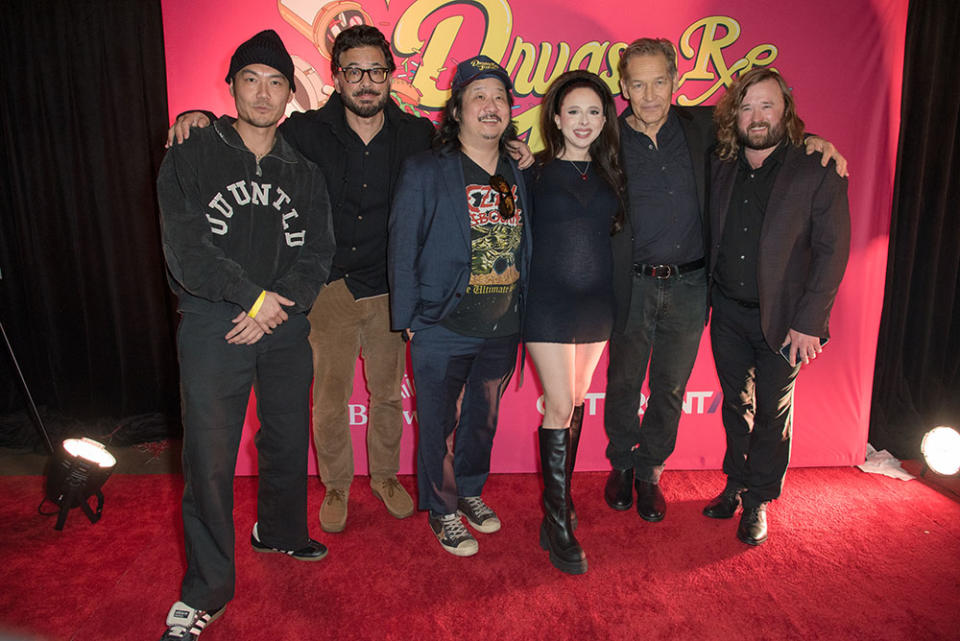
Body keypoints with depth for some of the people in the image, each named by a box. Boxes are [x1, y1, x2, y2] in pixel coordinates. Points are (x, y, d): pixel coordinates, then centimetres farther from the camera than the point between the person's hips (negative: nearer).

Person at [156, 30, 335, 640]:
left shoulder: (304, 173, 11)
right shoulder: (191, 160, 2)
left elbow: (317, 254, 2)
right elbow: (186, 249, -8)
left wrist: (276, 307, -12)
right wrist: (254, 296, -13)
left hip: (286, 327, 3)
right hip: (213, 328, -3)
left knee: (288, 439, 14)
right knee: (210, 458, 0)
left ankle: (280, 531, 41)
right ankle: (206, 589, 17)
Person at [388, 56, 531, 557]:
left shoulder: (517, 174, 6)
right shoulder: (425, 172, -8)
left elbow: (523, 247, 12)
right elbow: (402, 249, -7)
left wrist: (521, 312, 9)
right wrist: (408, 321, -8)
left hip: (502, 328, 5)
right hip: (442, 329, -4)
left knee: (483, 418, 19)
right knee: (439, 424, 9)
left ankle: (471, 492, 43)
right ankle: (442, 511, 31)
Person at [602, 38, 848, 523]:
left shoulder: (701, 125, 3)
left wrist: (809, 138, 2)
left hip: (688, 286, 2)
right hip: (633, 286, -2)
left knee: (671, 388, 12)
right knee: (623, 382, 11)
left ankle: (650, 471, 33)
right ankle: (621, 465, 35)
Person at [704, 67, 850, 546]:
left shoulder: (818, 173, -10)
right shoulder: (720, 169, 3)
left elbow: (832, 251, -10)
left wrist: (807, 322, -15)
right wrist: (706, 299, 1)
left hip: (782, 318, -3)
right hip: (728, 311, 4)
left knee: (772, 411, 9)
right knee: (736, 404, 15)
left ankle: (757, 501, 26)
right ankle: (736, 484, 34)